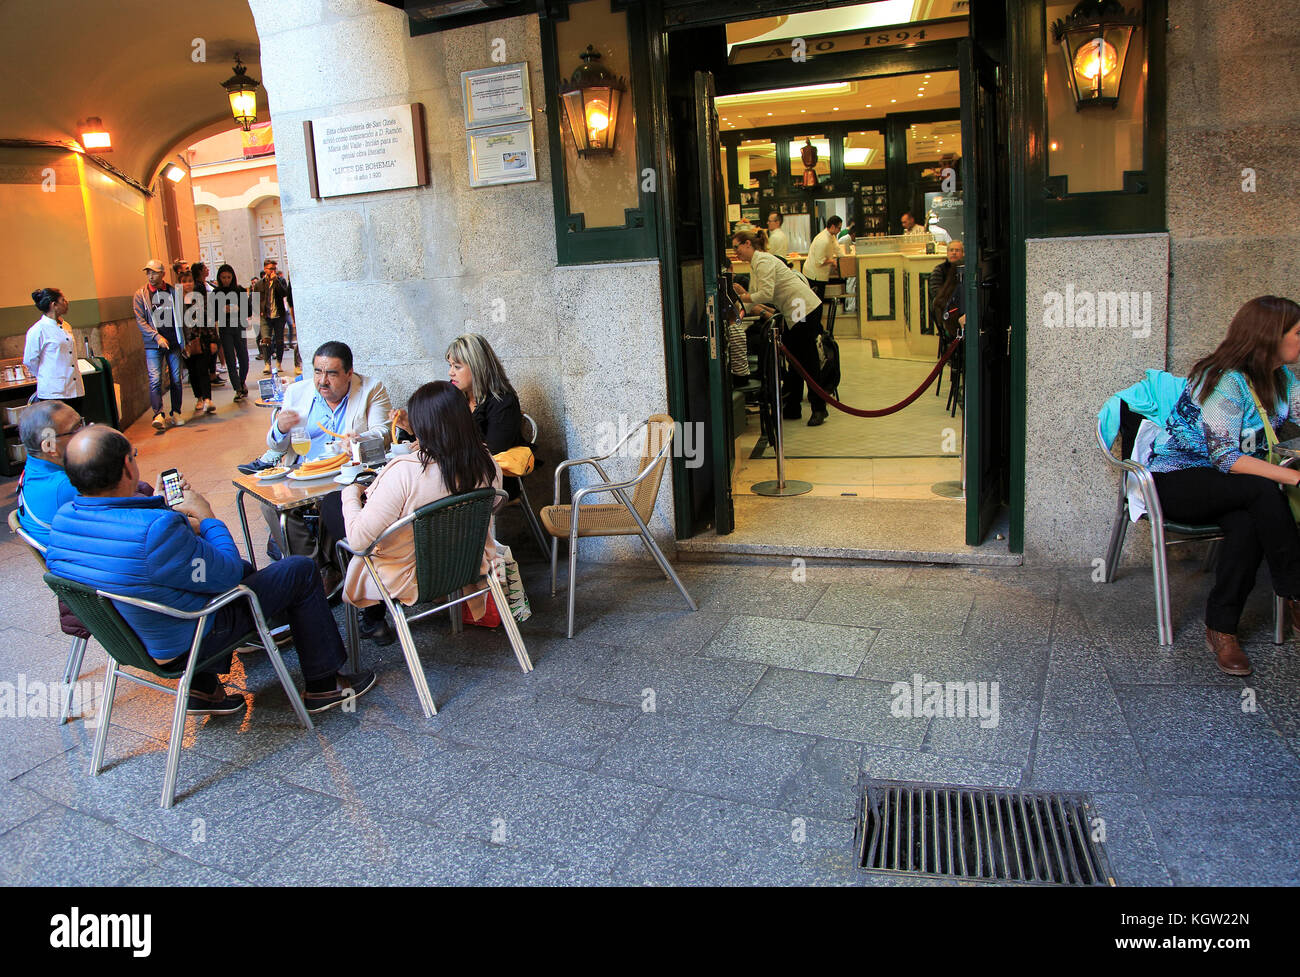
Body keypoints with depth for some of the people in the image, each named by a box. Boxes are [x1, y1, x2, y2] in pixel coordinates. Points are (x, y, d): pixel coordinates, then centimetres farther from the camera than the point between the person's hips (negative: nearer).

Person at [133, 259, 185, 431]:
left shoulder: (173, 292, 7)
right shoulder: (140, 295, 2)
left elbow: (180, 317, 13)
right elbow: (140, 320, -3)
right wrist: (157, 337, -15)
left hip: (174, 343, 2)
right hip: (153, 345, -2)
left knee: (176, 378, 5)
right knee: (155, 379, -12)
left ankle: (176, 413, 16)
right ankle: (158, 415, -16)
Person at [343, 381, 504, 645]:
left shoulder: (405, 472, -34)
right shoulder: (488, 465, -17)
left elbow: (359, 539, -29)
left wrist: (351, 495, -9)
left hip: (414, 578, -5)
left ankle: (374, 621, 45)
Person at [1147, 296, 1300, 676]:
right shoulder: (1224, 380, -18)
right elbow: (1226, 458, -25)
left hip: (1221, 486, 6)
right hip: (1175, 481, -6)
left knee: (1248, 523, -29)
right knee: (1262, 492, -33)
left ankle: (1221, 629, -21)